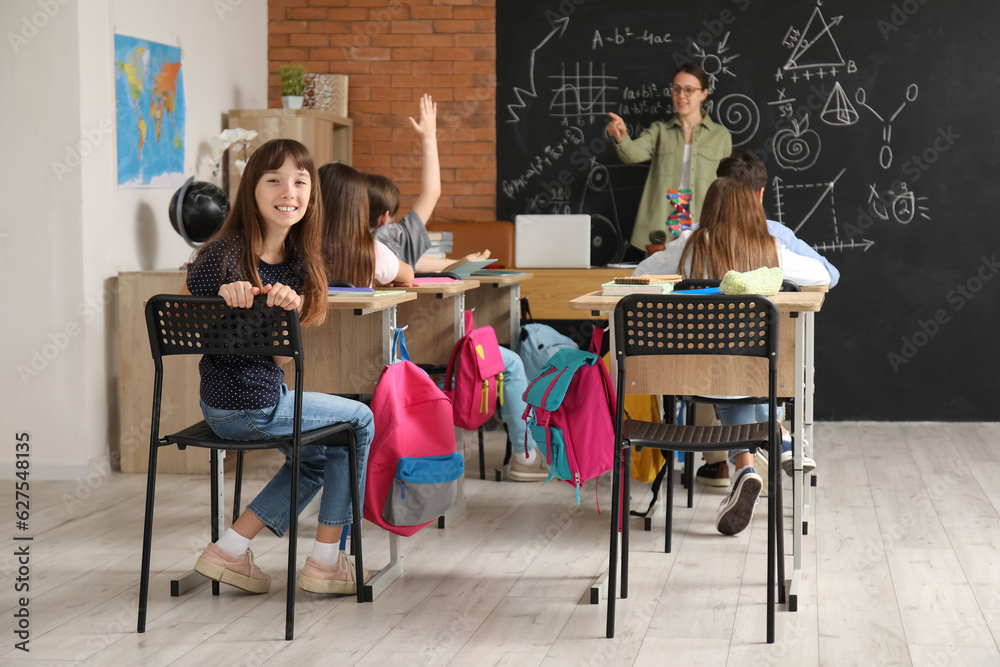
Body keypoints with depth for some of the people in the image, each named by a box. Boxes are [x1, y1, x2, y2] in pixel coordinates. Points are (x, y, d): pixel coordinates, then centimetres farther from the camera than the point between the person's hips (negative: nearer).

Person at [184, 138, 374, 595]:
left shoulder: (296, 261, 2)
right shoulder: (223, 257, -20)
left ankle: (230, 550, 23)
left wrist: (285, 309, -26)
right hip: (248, 408, -8)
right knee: (358, 420, 8)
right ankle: (326, 561, 18)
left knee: (319, 454, 29)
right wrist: (226, 298, -29)